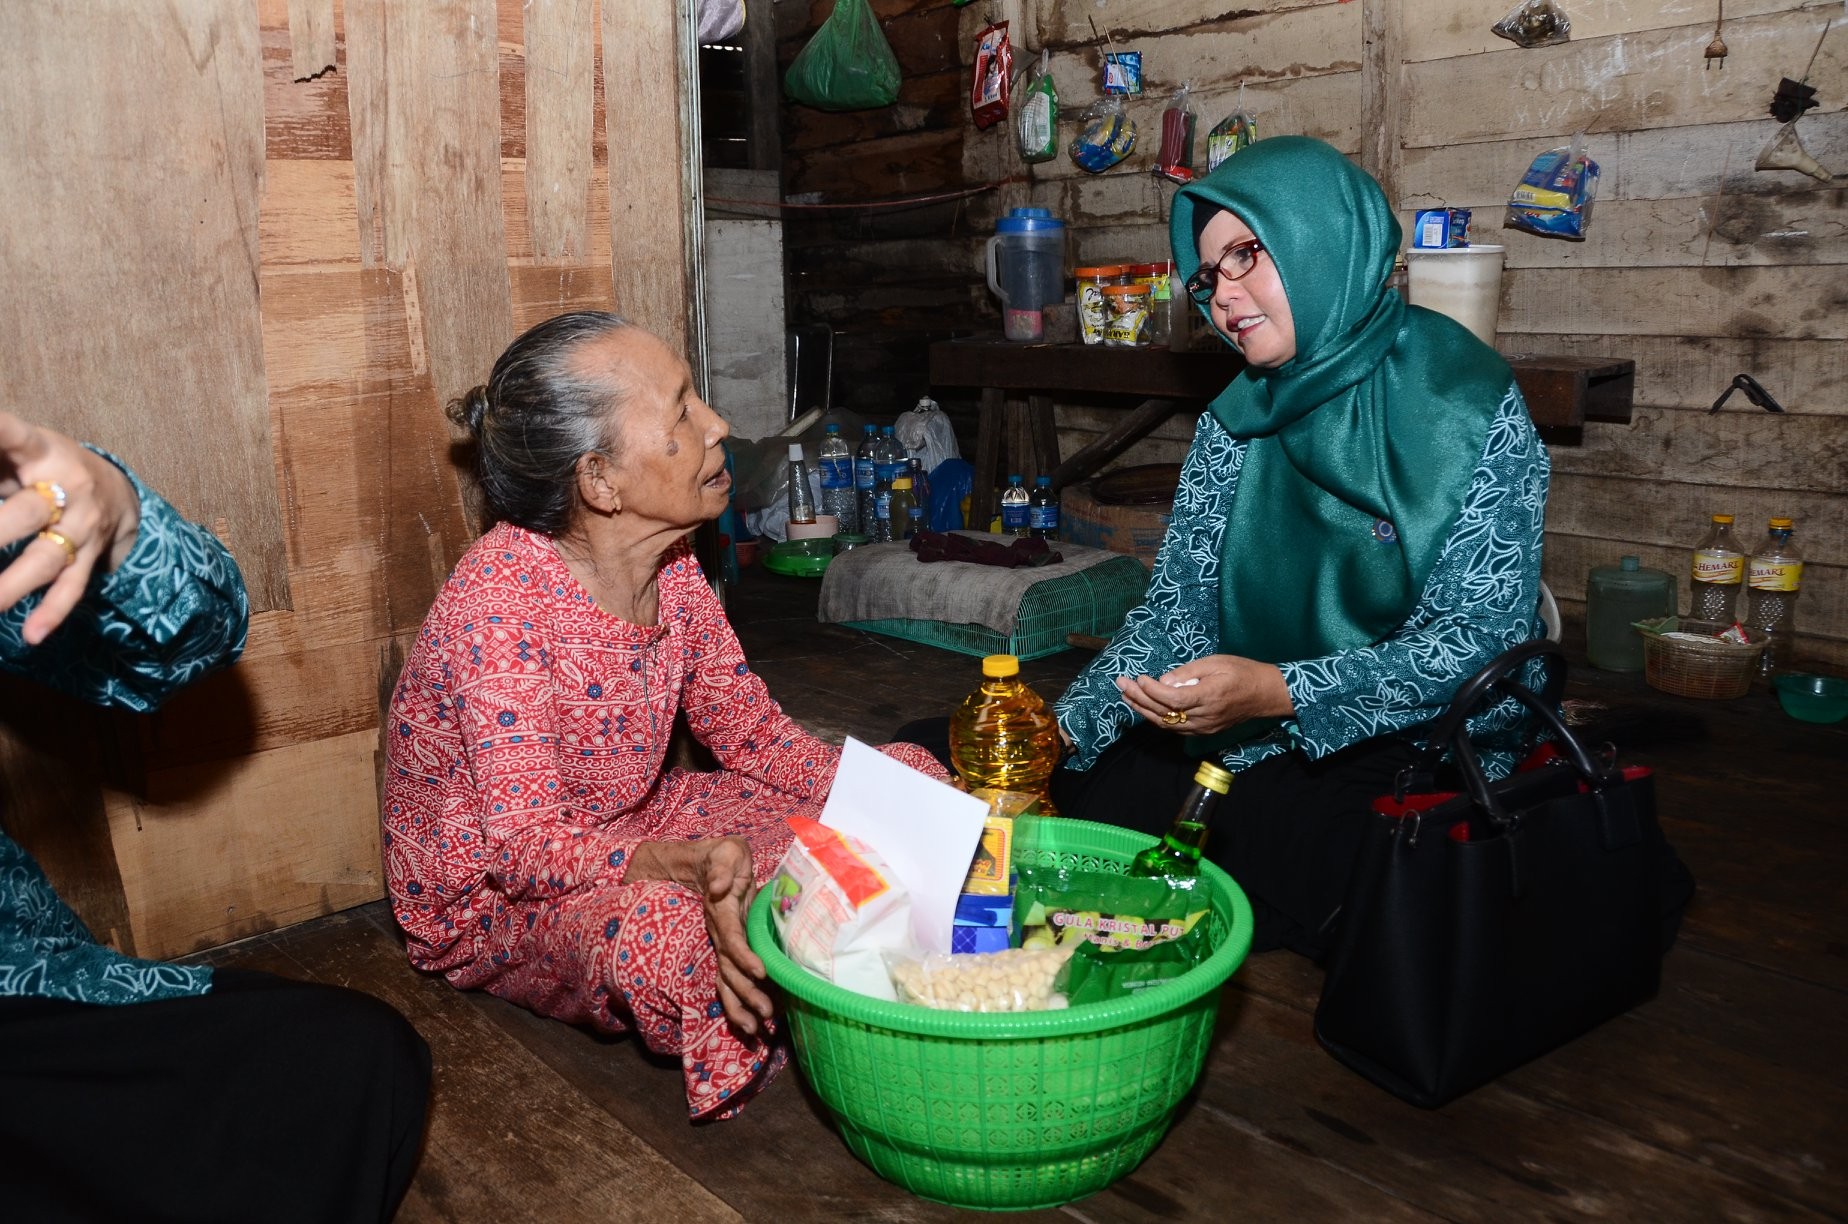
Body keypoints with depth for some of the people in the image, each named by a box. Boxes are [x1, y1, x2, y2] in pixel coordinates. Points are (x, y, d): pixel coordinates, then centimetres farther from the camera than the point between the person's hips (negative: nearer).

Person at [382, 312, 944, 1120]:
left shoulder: (671, 567, -7)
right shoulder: (500, 601, -29)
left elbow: (748, 729, -1)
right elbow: (524, 842, -31)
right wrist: (686, 863, -50)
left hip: (636, 828, 7)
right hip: (490, 898, -6)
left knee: (909, 777, -5)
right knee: (667, 930, -40)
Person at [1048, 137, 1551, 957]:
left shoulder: (1470, 409, -12)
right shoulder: (1236, 420, 6)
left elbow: (1479, 643, -16)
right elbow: (1179, 607, 1)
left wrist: (1279, 692, -29)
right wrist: (1065, 727, -14)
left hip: (1419, 751, -5)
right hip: (1256, 735, 5)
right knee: (1083, 798, -17)